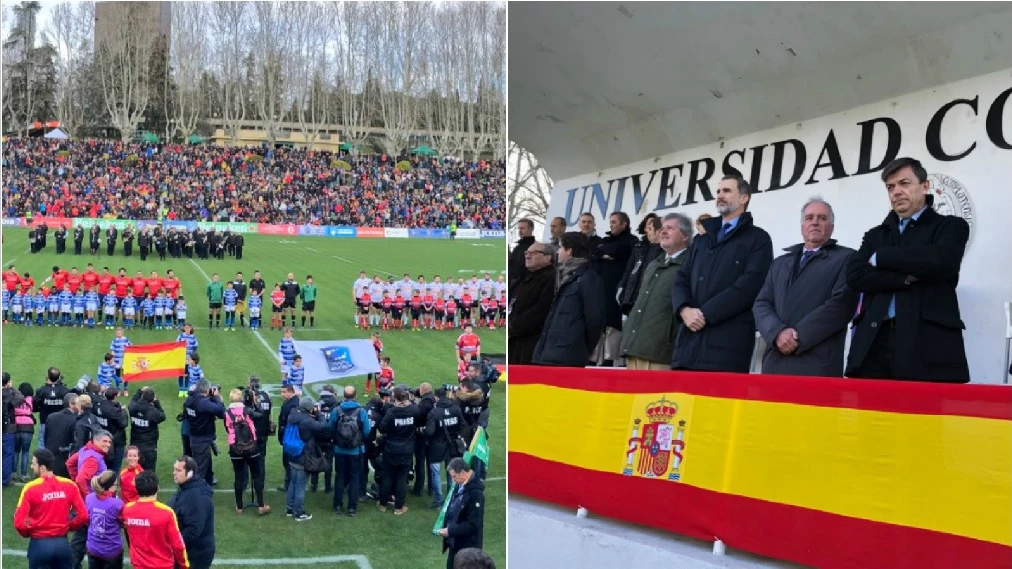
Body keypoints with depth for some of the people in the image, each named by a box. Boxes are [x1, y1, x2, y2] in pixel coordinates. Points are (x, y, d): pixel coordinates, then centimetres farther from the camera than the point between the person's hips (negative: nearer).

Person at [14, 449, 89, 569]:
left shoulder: (31, 488, -12)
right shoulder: (69, 485, -4)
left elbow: (19, 522, -14)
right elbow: (83, 516, -6)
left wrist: (28, 533, 6)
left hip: (39, 544, -3)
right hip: (62, 544, 3)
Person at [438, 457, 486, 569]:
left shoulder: (475, 493, -23)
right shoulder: (460, 487, 4)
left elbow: (473, 524, -23)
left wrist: (450, 531, -20)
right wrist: (446, 526, 3)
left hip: (468, 545, -9)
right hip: (455, 542, 9)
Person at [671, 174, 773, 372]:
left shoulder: (757, 239, 5)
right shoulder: (702, 240, 24)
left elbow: (749, 285, -9)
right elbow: (682, 280, 16)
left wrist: (705, 313, -12)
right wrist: (685, 309, -6)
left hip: (728, 341, -5)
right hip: (689, 340, 5)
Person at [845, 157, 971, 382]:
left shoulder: (950, 226, 10)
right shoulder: (875, 235, 22)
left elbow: (940, 260, -12)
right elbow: (854, 276, 4)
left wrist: (880, 258, -1)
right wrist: (907, 278, -8)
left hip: (928, 343, -3)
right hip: (874, 344, 4)